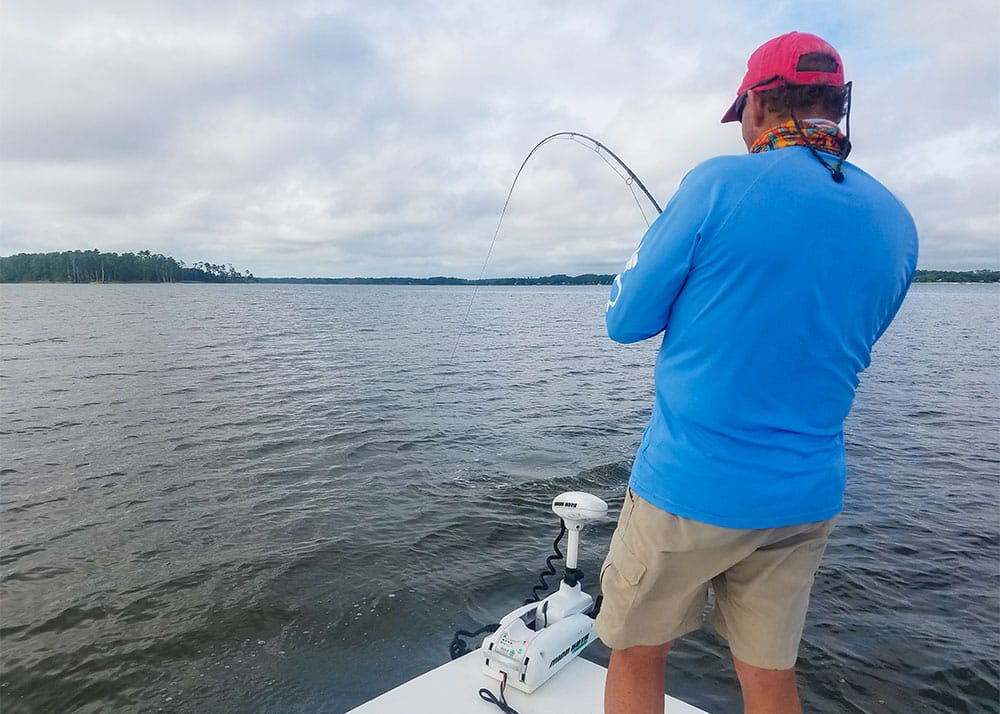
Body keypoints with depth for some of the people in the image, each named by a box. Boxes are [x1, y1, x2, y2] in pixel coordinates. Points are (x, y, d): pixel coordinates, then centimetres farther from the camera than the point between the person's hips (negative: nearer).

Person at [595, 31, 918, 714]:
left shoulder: (719, 185, -14)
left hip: (689, 487, -5)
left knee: (637, 657, 16)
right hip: (807, 497, 6)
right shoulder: (896, 223, 4)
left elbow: (626, 321, -8)